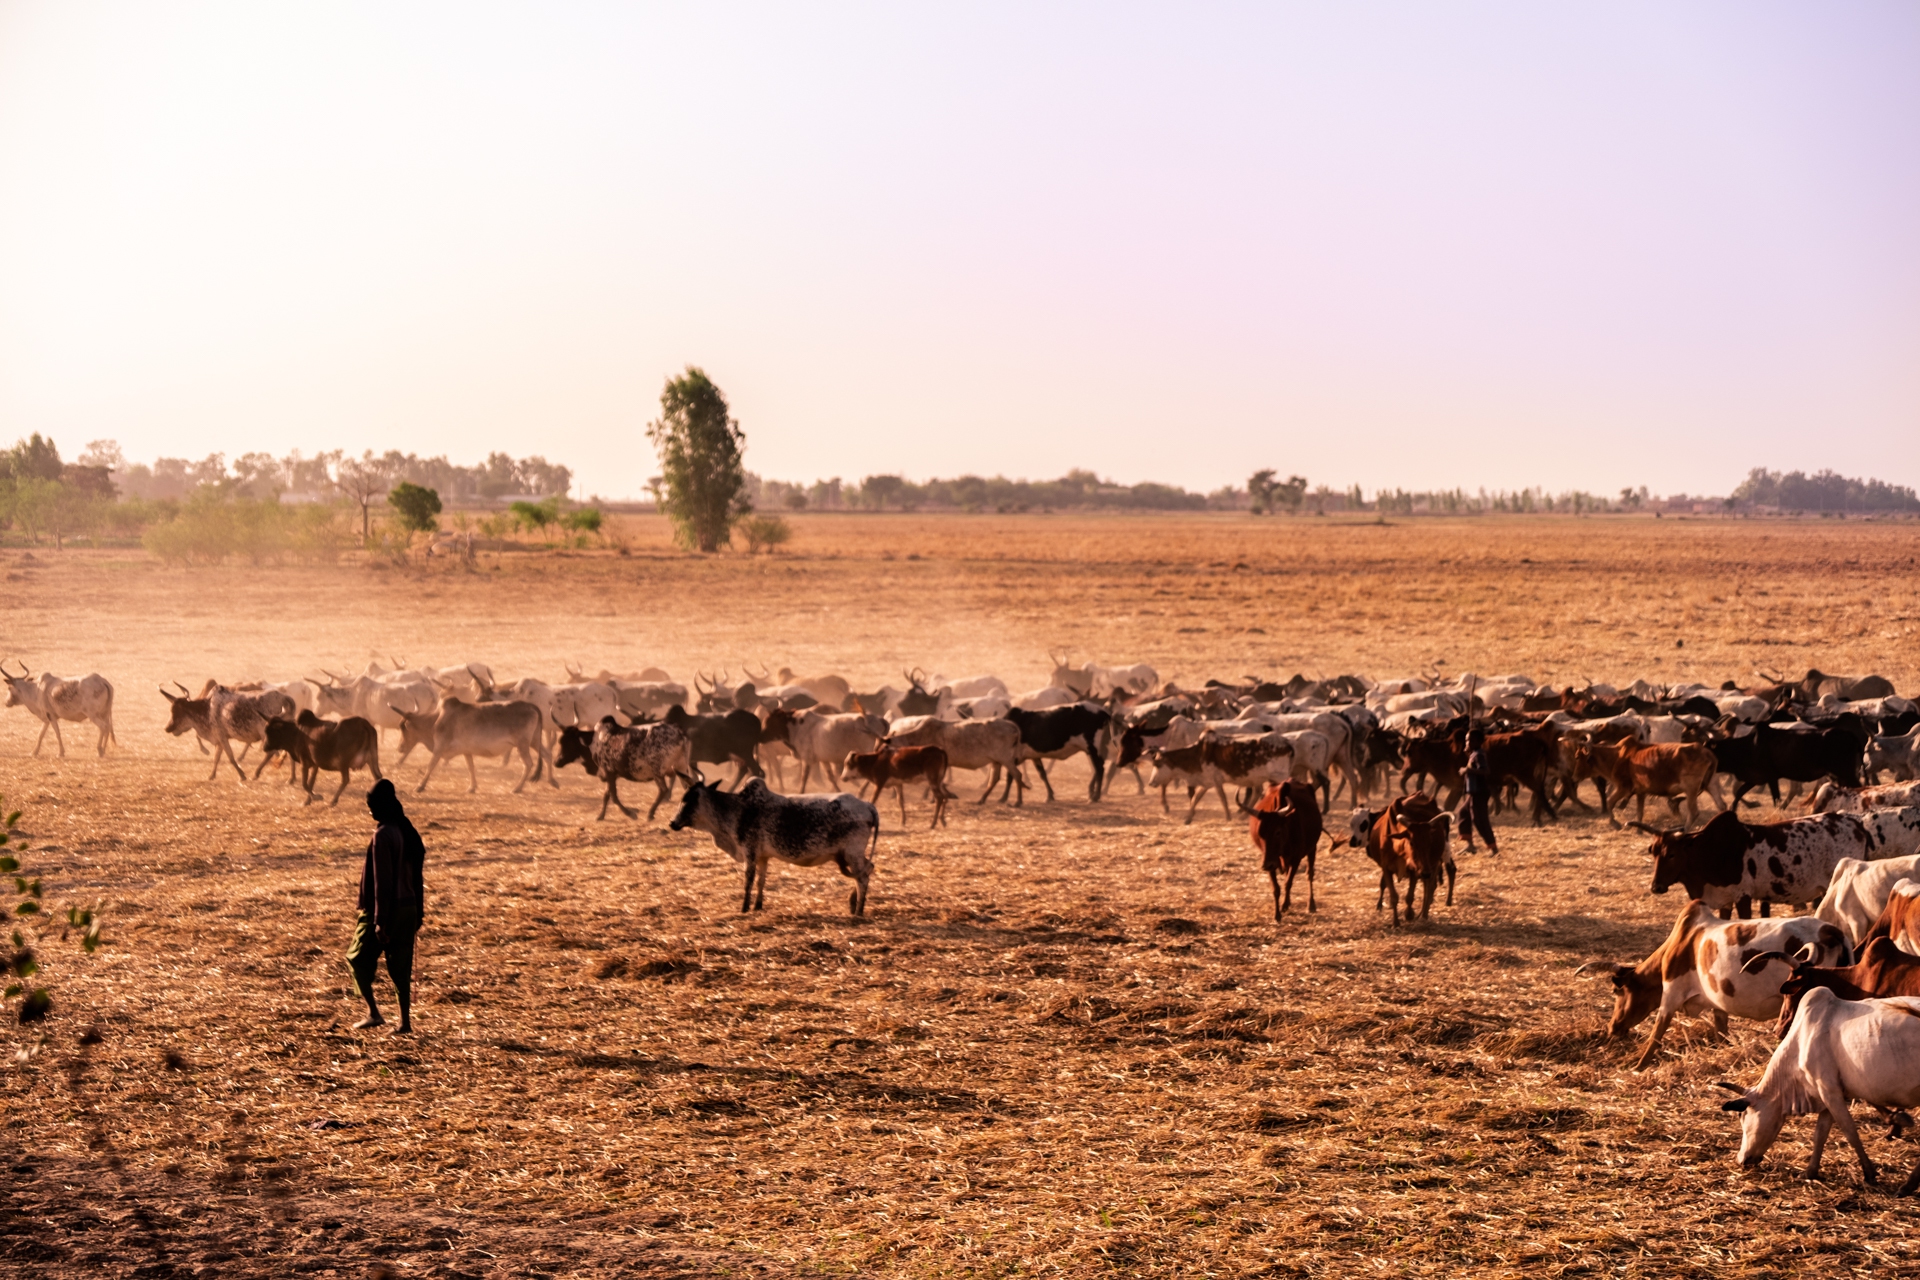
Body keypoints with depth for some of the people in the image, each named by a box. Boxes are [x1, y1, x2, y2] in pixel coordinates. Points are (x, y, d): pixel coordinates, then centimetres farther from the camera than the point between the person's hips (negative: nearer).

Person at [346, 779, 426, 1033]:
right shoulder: (408, 832, 8)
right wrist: (418, 913, 19)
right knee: (401, 966, 11)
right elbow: (417, 877, 13)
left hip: (385, 909, -7)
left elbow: (382, 881, -19)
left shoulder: (383, 835, -16)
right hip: (408, 908, 7)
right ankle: (405, 1021, 9)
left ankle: (373, 1012, -2)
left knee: (358, 959, 8)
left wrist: (380, 921, -18)